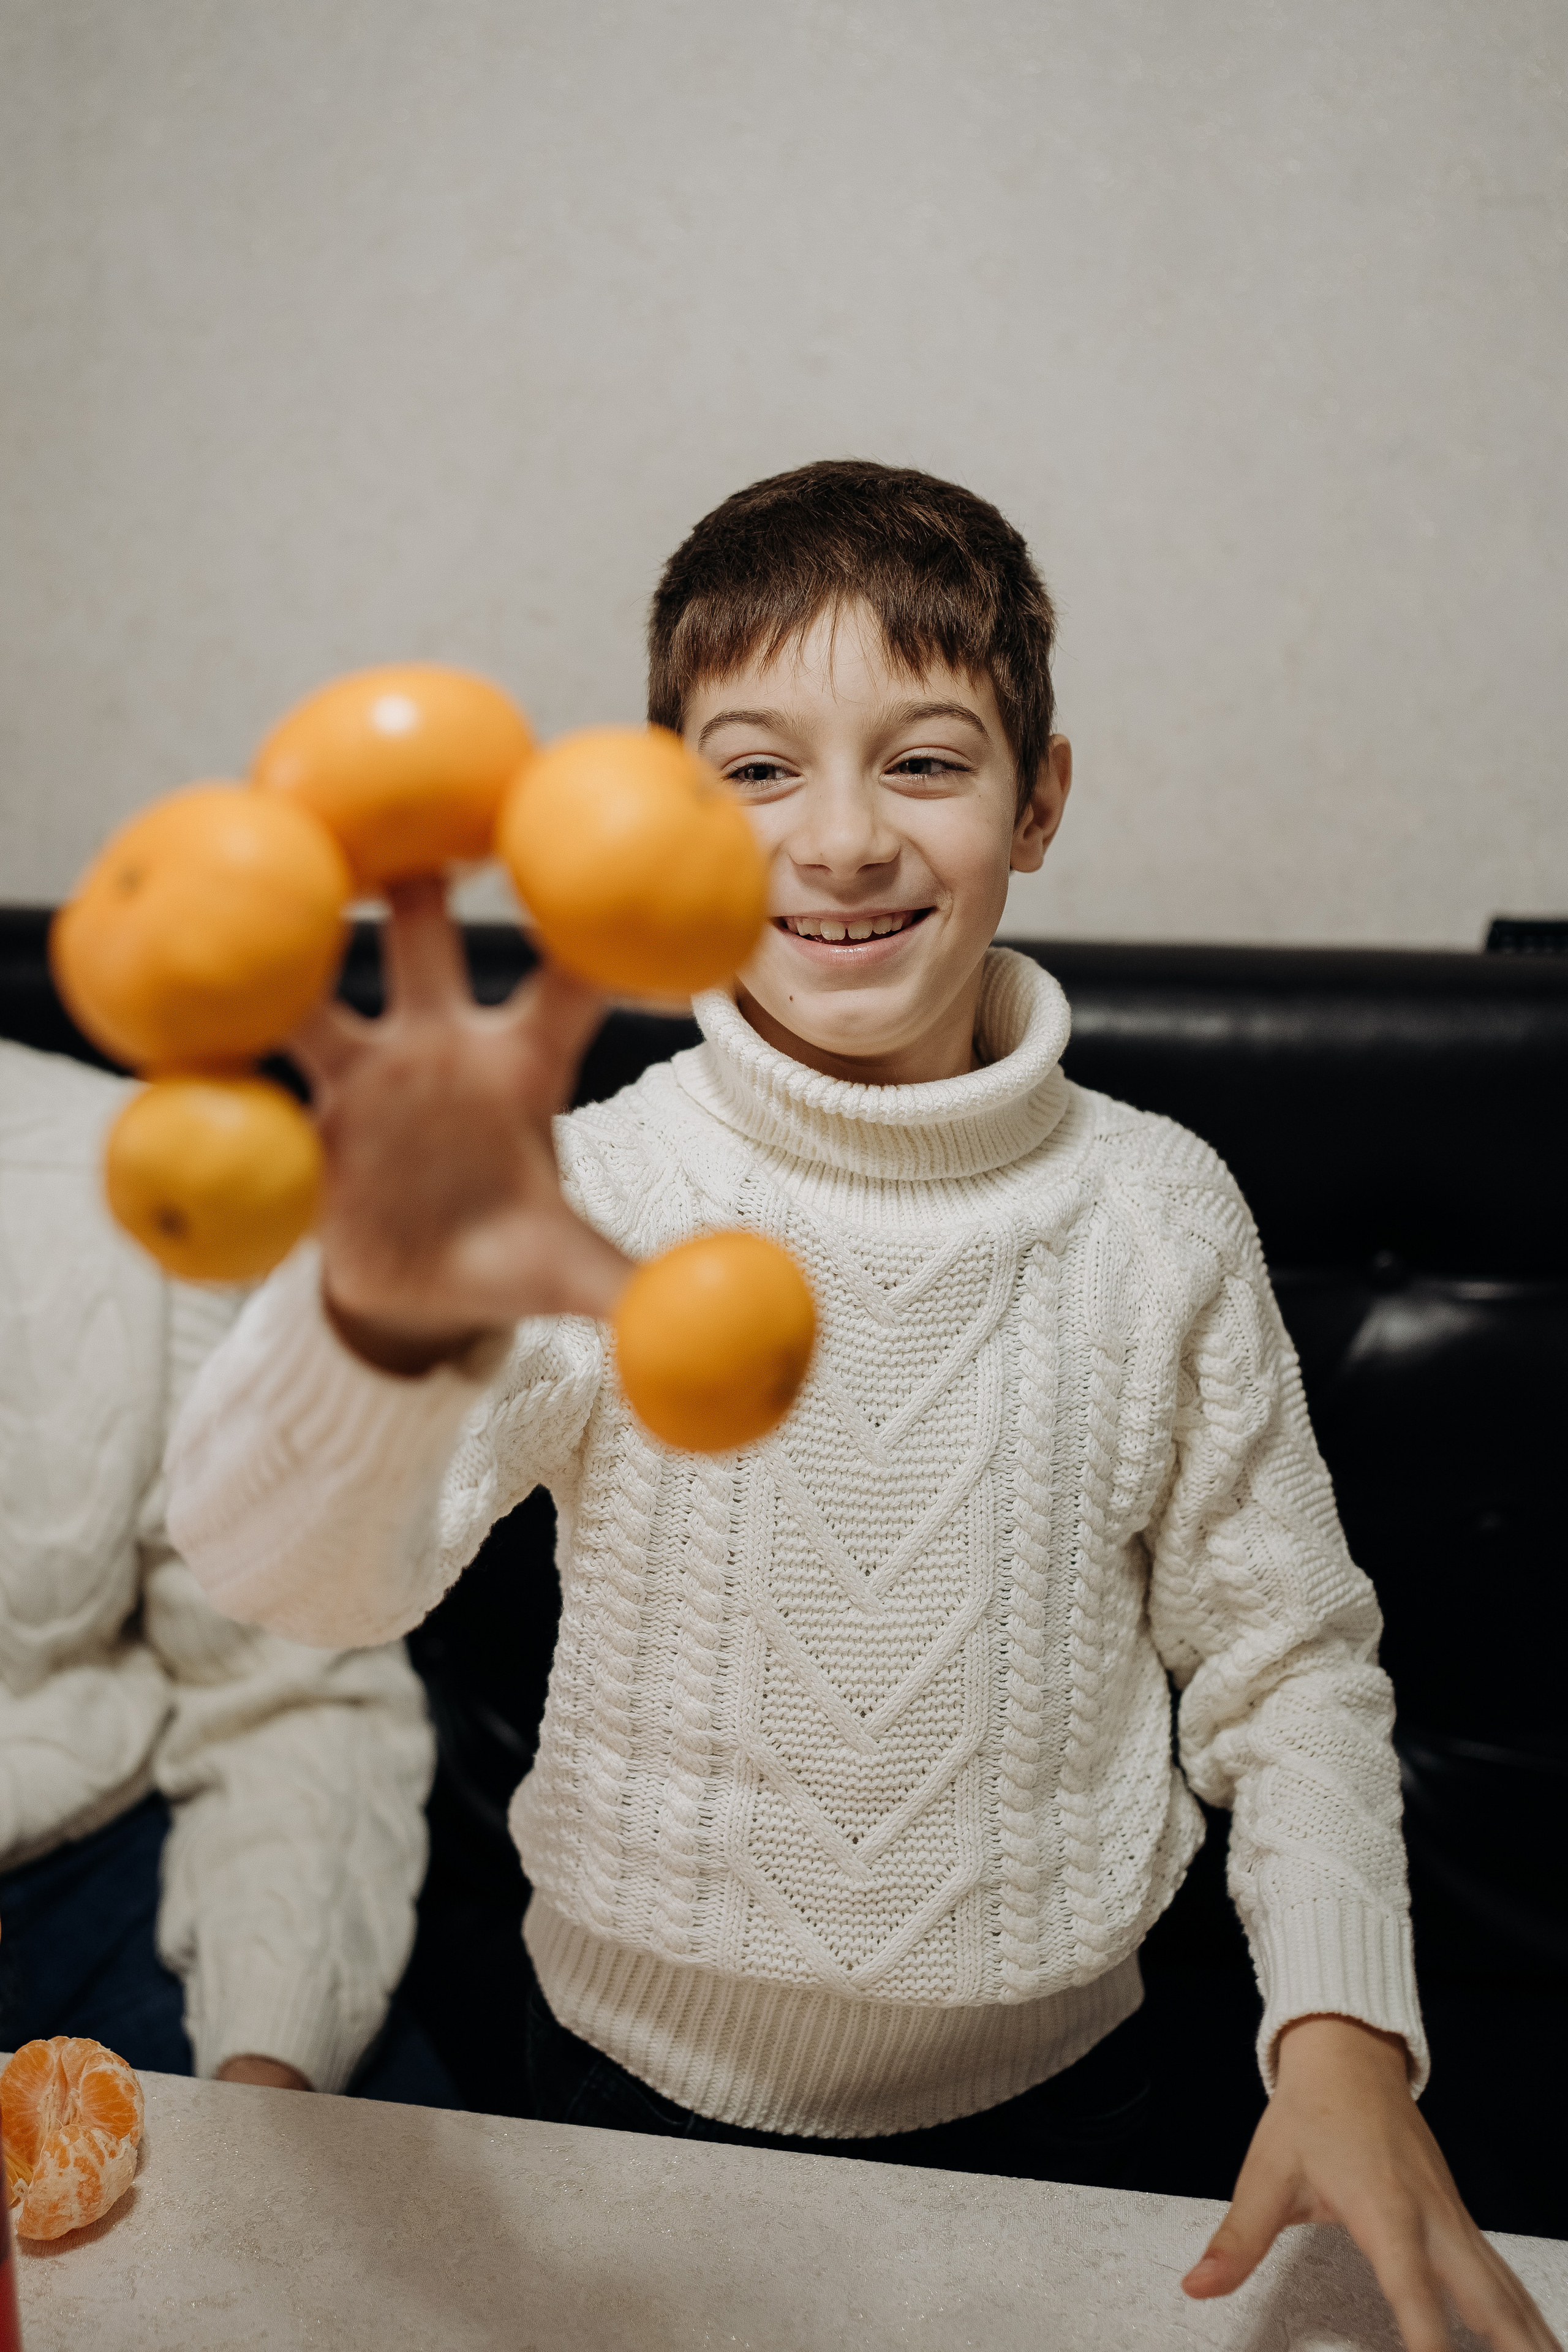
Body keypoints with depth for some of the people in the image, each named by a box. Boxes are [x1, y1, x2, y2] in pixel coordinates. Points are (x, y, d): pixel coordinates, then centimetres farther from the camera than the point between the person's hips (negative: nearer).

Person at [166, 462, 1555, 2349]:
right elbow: (284, 1571, -31)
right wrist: (382, 1318, -52)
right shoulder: (579, 1203, -17)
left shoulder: (1160, 1218, -11)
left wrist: (1342, 2026, -16)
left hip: (1035, 2081, 1)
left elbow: (1282, 1653, -3)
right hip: (641, 2072, -1)